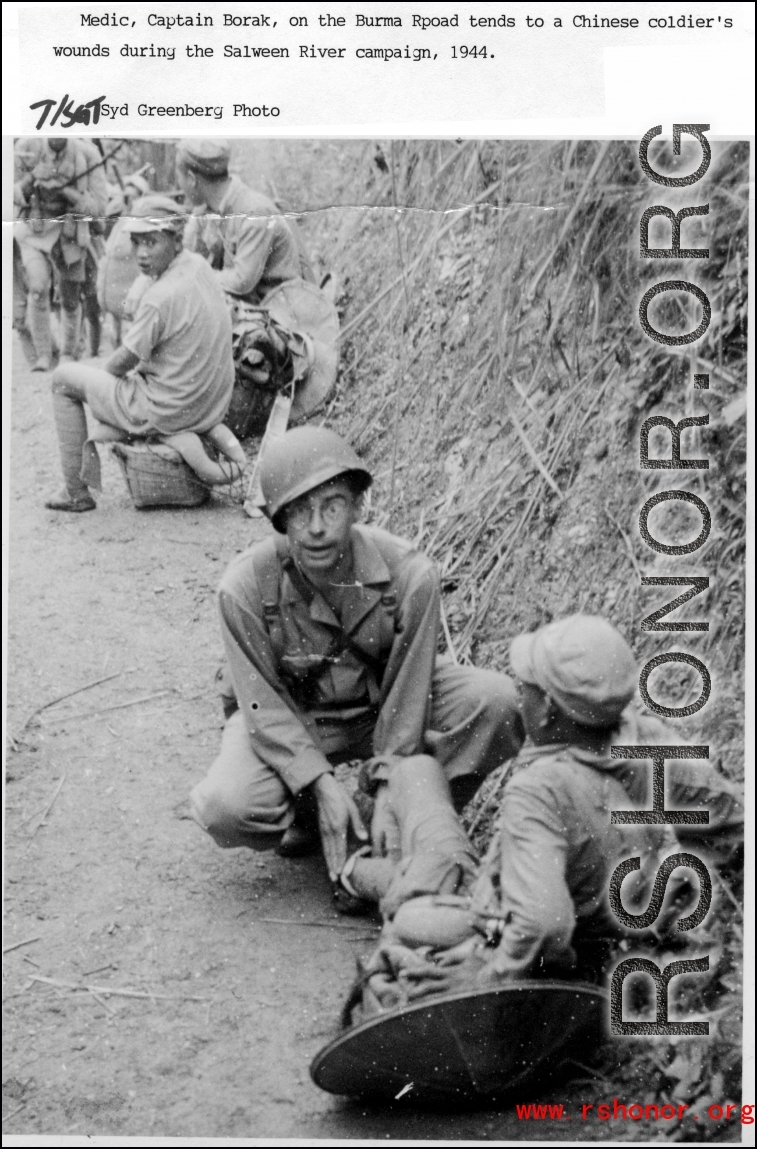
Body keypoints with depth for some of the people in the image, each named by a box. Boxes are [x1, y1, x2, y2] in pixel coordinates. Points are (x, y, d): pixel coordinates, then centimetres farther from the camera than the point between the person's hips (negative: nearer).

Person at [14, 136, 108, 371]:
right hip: (34, 231, 0)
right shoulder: (27, 148, -11)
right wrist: (30, 181, -22)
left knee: (71, 301, 11)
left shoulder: (87, 155, -14)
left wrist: (65, 191, -25)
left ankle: (68, 353, 35)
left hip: (69, 235, 0)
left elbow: (98, 207, -12)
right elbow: (13, 196, -1)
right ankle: (43, 355, -7)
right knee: (38, 290, -21)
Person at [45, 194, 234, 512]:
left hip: (164, 414, -8)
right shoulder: (198, 265, -1)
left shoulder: (160, 297, -27)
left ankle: (76, 490, 15)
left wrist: (109, 369, 7)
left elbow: (124, 362, -13)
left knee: (63, 378, 10)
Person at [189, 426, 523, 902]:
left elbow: (404, 702, -21)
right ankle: (309, 821, 6)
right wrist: (321, 784, -31)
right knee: (224, 809, -29)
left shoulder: (409, 574, -27)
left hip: (382, 700, 1)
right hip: (296, 717, -1)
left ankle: (419, 823, -3)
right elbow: (266, 707, -19)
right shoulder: (246, 587, -27)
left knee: (498, 702, -26)